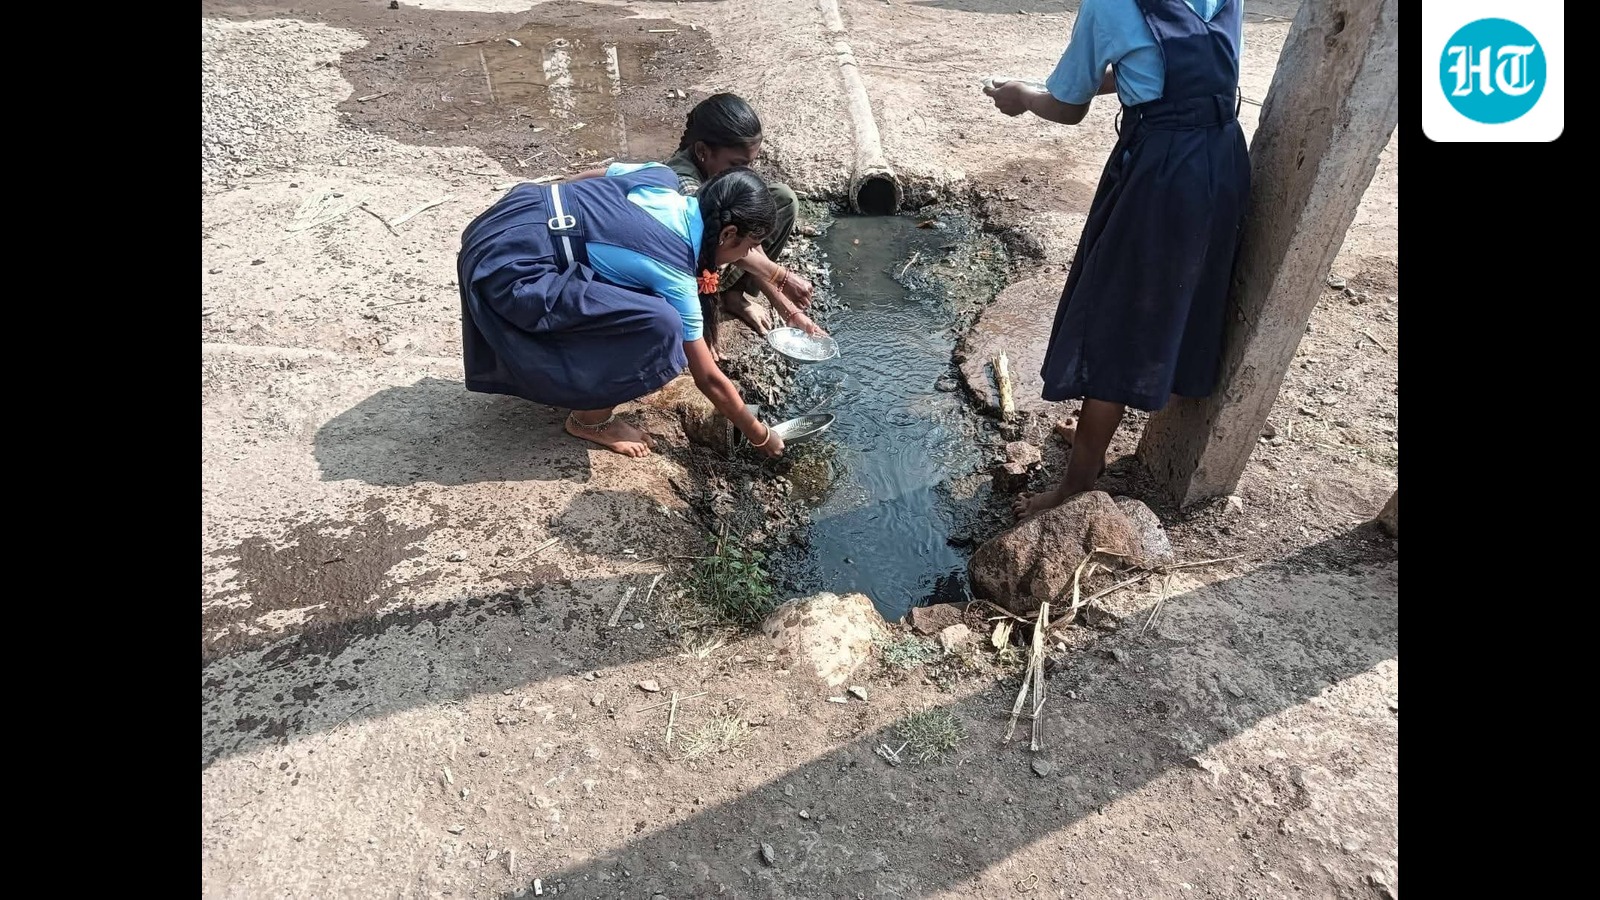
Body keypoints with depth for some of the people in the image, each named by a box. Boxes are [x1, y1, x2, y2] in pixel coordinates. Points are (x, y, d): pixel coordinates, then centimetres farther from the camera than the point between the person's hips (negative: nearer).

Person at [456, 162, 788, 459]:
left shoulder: (663, 178, 3)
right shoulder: (675, 275, -13)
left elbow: (588, 176, 19)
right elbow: (709, 379, -6)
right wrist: (760, 436, 5)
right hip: (508, 270, -9)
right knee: (659, 327, -17)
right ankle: (590, 418, 5)